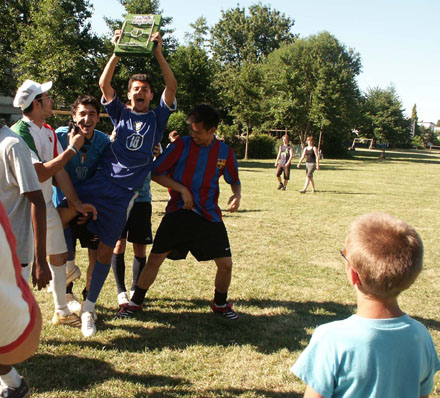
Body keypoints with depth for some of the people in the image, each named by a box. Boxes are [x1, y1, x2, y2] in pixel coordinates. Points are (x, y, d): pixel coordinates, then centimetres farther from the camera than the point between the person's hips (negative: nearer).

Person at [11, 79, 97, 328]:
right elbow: (40, 173, -27)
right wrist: (72, 148, -19)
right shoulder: (20, 133, -20)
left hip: (47, 206, 8)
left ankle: (62, 311, 30)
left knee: (60, 256, 14)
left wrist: (77, 202, 1)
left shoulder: (49, 132, 7)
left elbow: (59, 171, 7)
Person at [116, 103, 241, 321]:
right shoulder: (182, 144, -5)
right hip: (178, 212, -2)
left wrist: (237, 195, -6)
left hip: (209, 215, 2)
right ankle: (135, 303, 17)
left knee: (226, 264, 1)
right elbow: (155, 173, -4)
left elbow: (234, 180, 17)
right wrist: (182, 189, -13)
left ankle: (220, 303, 29)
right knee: (155, 258, -3)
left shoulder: (225, 151, 2)